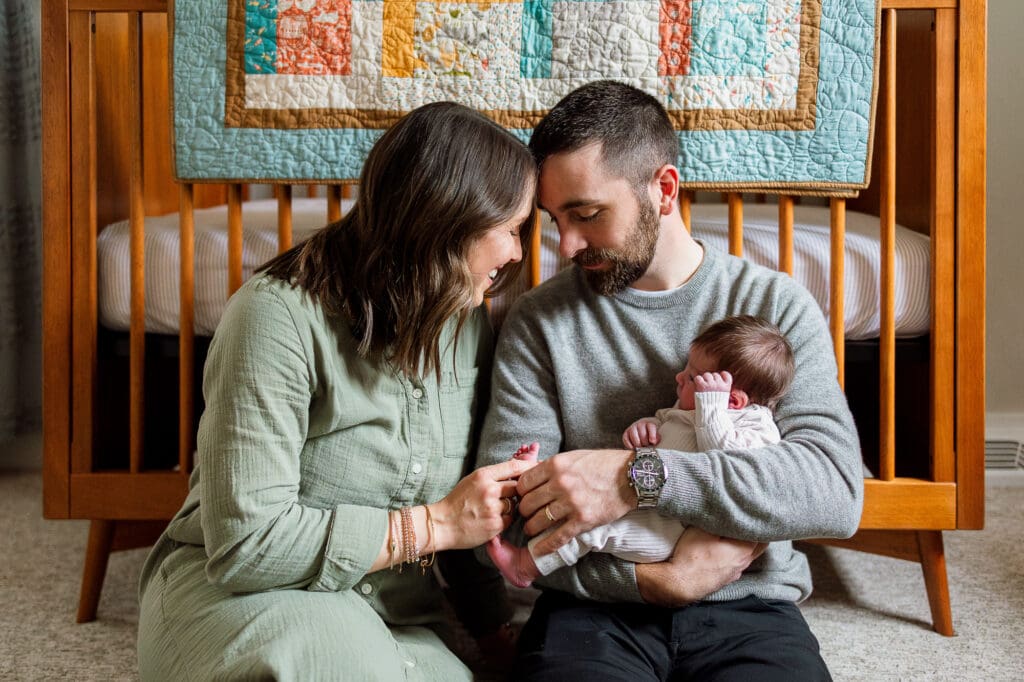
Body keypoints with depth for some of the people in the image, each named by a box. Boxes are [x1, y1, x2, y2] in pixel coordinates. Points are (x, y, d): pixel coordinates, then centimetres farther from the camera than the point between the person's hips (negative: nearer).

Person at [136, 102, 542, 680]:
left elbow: (472, 505, 9)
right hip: (232, 590, -5)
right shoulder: (282, 315, -21)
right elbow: (246, 543, -25)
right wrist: (433, 525, -22)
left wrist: (496, 630, 1)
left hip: (390, 610, 5)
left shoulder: (469, 324, 1)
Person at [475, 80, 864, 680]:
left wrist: (638, 475, -24)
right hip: (593, 612, -1)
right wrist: (654, 578, -17)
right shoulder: (538, 322, 2)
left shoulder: (775, 305, 1)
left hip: (748, 608, 1)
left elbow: (837, 493, -14)